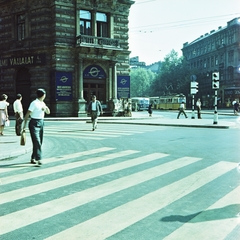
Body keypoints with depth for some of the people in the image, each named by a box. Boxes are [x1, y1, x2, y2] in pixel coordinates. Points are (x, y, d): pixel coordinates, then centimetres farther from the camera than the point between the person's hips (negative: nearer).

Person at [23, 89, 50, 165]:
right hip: (34, 124, -8)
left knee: (39, 142, 10)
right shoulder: (34, 103, -13)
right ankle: (38, 159, -18)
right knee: (37, 142, -14)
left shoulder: (42, 103, 10)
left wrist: (45, 108, -4)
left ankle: (33, 158, 21)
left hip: (41, 123, 8)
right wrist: (25, 124, -16)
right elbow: (27, 114, -13)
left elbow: (48, 112, 18)